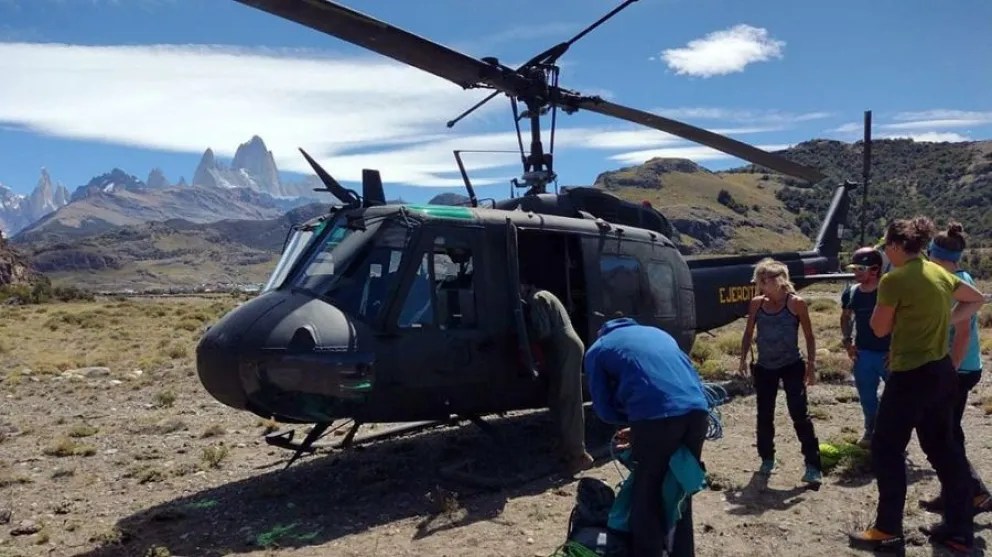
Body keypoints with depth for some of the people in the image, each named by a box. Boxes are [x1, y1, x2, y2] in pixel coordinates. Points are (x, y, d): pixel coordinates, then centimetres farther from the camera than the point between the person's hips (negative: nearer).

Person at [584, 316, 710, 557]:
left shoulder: (597, 350, 20)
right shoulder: (657, 332, 33)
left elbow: (605, 410, 15)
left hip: (657, 416, -5)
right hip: (697, 410, 6)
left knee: (646, 500, 11)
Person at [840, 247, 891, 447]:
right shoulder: (851, 293, -1)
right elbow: (845, 317, 17)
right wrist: (847, 341, 6)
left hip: (888, 353, -5)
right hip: (862, 354, 5)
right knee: (866, 396, 16)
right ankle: (871, 430, 35)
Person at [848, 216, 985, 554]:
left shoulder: (894, 279, -16)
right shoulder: (939, 273, 8)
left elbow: (880, 329, -7)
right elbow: (976, 299, 24)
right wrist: (948, 321, 15)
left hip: (912, 375, -8)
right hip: (942, 372, 8)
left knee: (886, 449, 2)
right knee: (943, 448, 17)